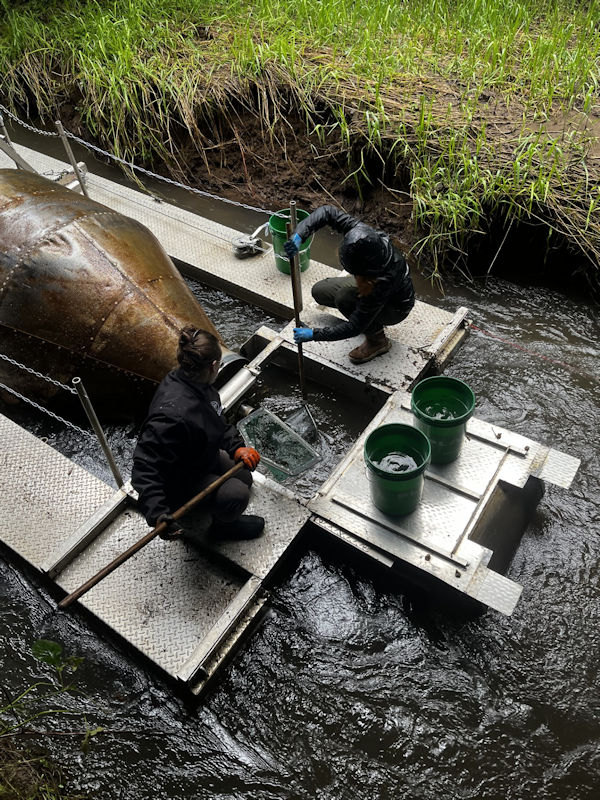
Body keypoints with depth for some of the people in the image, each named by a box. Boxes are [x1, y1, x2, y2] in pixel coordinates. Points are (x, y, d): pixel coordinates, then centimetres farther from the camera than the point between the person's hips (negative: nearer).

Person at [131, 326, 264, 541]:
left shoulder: (199, 385, -13)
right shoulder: (172, 414, -43)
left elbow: (217, 423, 2)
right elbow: (146, 465, -41)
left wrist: (237, 447, -13)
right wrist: (157, 514, -47)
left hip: (203, 457, 10)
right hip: (180, 481, -9)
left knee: (244, 478, 20)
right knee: (237, 495, -17)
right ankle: (222, 524, 18)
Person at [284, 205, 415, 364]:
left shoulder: (384, 280, -43)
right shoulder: (363, 233, -30)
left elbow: (355, 327, -37)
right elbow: (328, 211, -22)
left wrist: (314, 335, -32)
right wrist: (299, 235, -37)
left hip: (395, 308, -7)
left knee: (344, 298, -31)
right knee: (319, 291, 2)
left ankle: (378, 341, -7)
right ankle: (371, 319, 14)